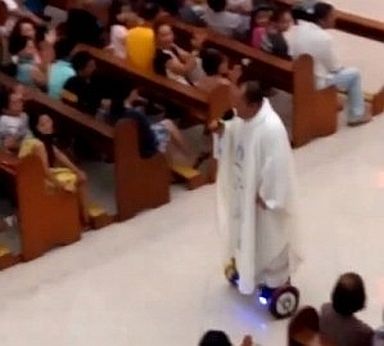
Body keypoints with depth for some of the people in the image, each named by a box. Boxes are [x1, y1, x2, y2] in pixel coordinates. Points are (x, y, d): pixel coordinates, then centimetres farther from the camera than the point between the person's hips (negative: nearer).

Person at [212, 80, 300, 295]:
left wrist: (266, 195, -20)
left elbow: (276, 165, -28)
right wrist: (222, 130, -12)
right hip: (245, 187, 8)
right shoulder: (245, 116, -9)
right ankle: (247, 267, 52)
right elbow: (235, 134, 10)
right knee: (247, 230, 28)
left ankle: (279, 280, 33)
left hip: (263, 192, -8)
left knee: (270, 238, 12)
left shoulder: (272, 129, -34)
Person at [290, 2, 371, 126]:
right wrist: (341, 68, 10)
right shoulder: (325, 38, -26)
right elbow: (334, 67, -15)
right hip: (316, 83, -8)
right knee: (354, 73, 10)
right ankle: (356, 116, 19)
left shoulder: (300, 28, -6)